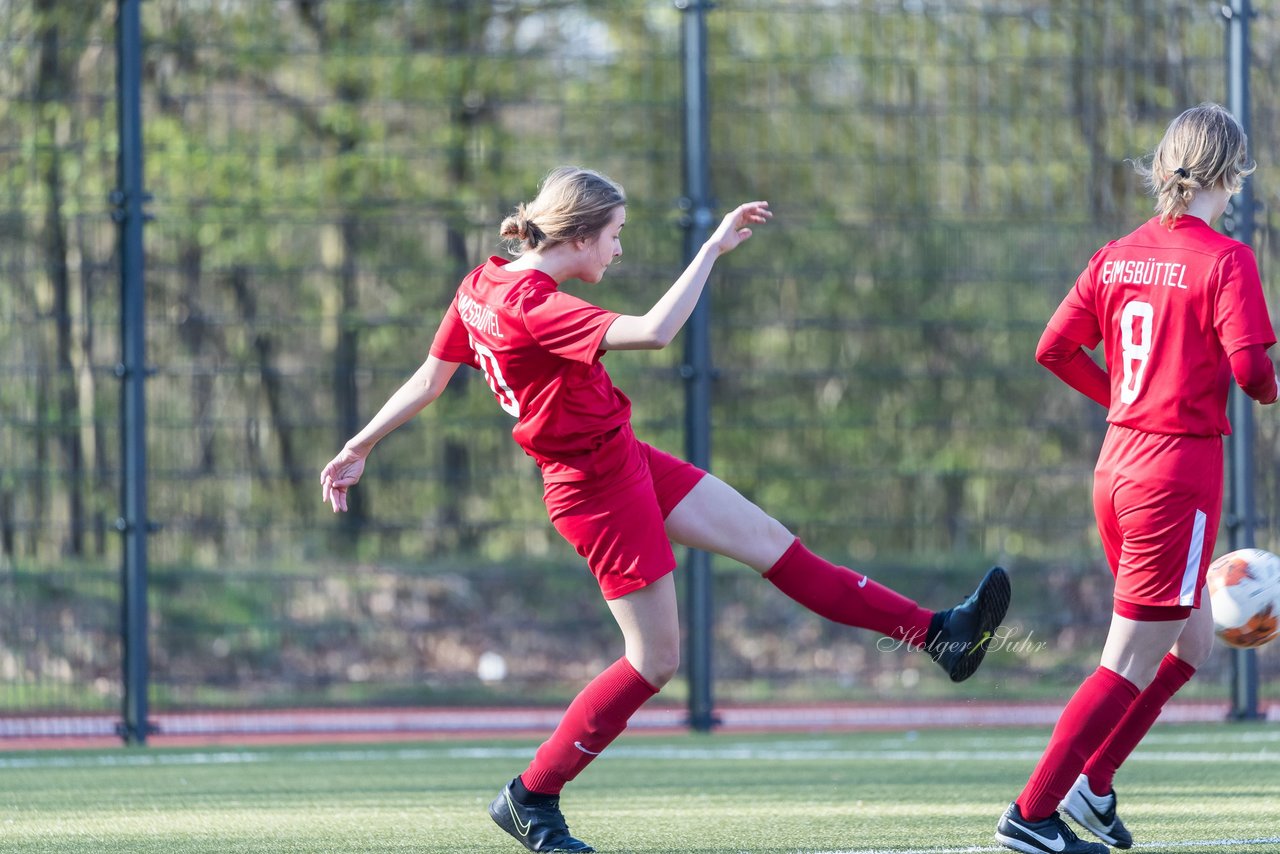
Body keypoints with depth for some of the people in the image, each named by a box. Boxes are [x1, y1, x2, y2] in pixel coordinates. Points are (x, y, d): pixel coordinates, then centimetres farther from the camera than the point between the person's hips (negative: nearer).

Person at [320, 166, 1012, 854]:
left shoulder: (483, 284, 3)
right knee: (654, 658, -1)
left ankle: (937, 634, 15)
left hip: (625, 461, 10)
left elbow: (427, 380, 11)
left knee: (769, 540, 10)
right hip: (600, 492, -10)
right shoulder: (530, 305, -27)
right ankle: (529, 799, 10)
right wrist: (714, 246, -29)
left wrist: (358, 448, 22)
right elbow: (653, 331, -36)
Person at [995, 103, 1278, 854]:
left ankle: (1093, 781, 16)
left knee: (1194, 645, 21)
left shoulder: (1118, 257, 7)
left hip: (1119, 464, 8)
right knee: (1130, 666, -1)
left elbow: (1054, 349, 7)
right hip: (1181, 470, -8)